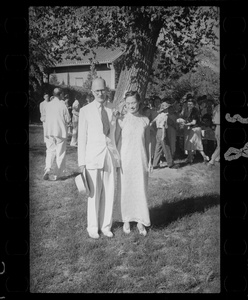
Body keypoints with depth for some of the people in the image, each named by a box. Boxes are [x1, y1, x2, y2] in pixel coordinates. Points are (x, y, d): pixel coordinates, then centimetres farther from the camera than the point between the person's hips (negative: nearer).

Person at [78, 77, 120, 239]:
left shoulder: (113, 109, 7)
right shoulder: (85, 111, 0)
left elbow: (116, 133, 12)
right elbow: (82, 138, 1)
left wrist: (118, 156, 8)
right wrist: (81, 162, -2)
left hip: (111, 156, 2)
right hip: (93, 156, -2)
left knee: (109, 193, 6)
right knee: (94, 194, 2)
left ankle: (106, 226, 20)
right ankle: (93, 227, 18)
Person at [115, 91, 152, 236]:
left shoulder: (145, 120, 2)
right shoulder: (121, 120, -4)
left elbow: (148, 142, 9)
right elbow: (116, 140, 1)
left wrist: (149, 161, 9)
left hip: (140, 160, 1)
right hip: (125, 160, -1)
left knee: (141, 190, 5)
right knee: (125, 190, 6)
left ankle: (140, 221, 18)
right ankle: (126, 220, 22)